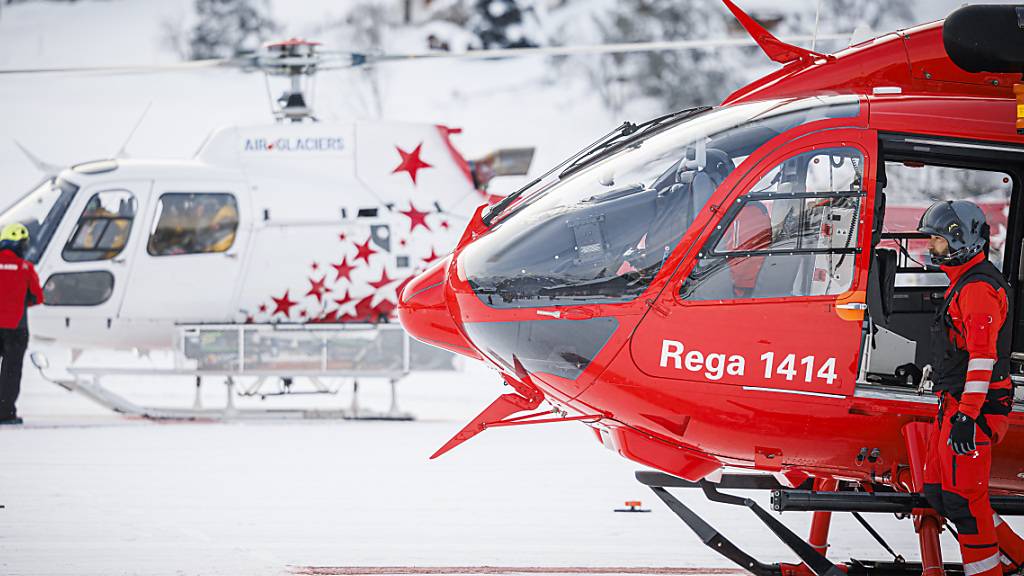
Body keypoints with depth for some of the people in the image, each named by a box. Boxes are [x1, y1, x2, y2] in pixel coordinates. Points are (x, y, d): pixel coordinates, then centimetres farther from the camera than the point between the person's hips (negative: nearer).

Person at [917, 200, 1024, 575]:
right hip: (954, 404, 11)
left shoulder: (978, 288, -17)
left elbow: (982, 357, -24)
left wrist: (967, 417, -28)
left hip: (974, 408, -11)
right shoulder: (963, 283, 18)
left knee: (963, 498, -7)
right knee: (938, 492, 12)